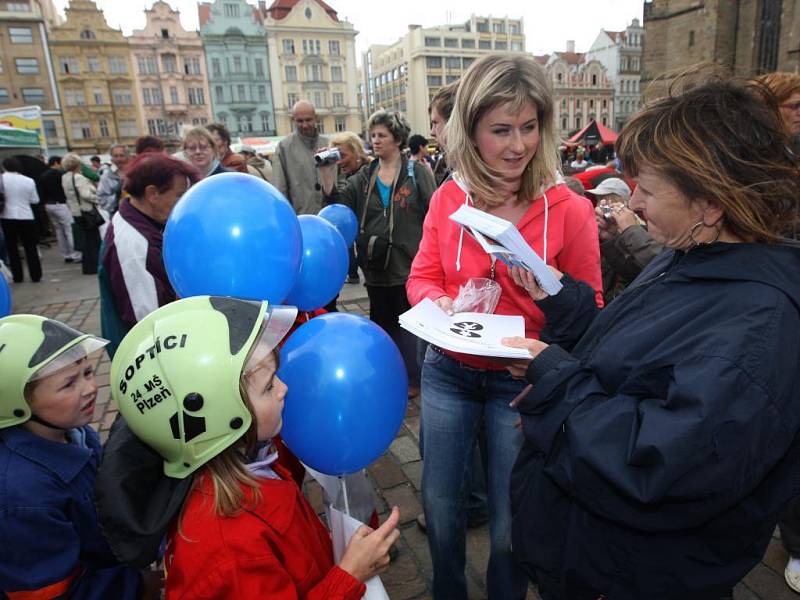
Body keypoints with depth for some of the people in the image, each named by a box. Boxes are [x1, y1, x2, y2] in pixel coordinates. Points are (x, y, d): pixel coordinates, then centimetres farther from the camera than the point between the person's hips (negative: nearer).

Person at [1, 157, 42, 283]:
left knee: (11, 247, 9)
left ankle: (17, 276, 11)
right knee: (30, 247, 9)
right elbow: (35, 200, 1)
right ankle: (36, 275, 8)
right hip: (26, 217, 1)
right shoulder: (29, 181, -4)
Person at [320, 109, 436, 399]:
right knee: (382, 324, 17)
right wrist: (326, 177, -11)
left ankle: (412, 380, 24)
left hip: (409, 265, -5)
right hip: (376, 267, 5)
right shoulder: (363, 177, 9)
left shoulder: (417, 173, -4)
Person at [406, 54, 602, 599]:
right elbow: (421, 278, 1)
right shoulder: (448, 198, -6)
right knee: (439, 504, 19)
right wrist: (445, 307, -20)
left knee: (509, 521, 15)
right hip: (448, 371, 3)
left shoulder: (570, 210, -13)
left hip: (522, 381, -2)